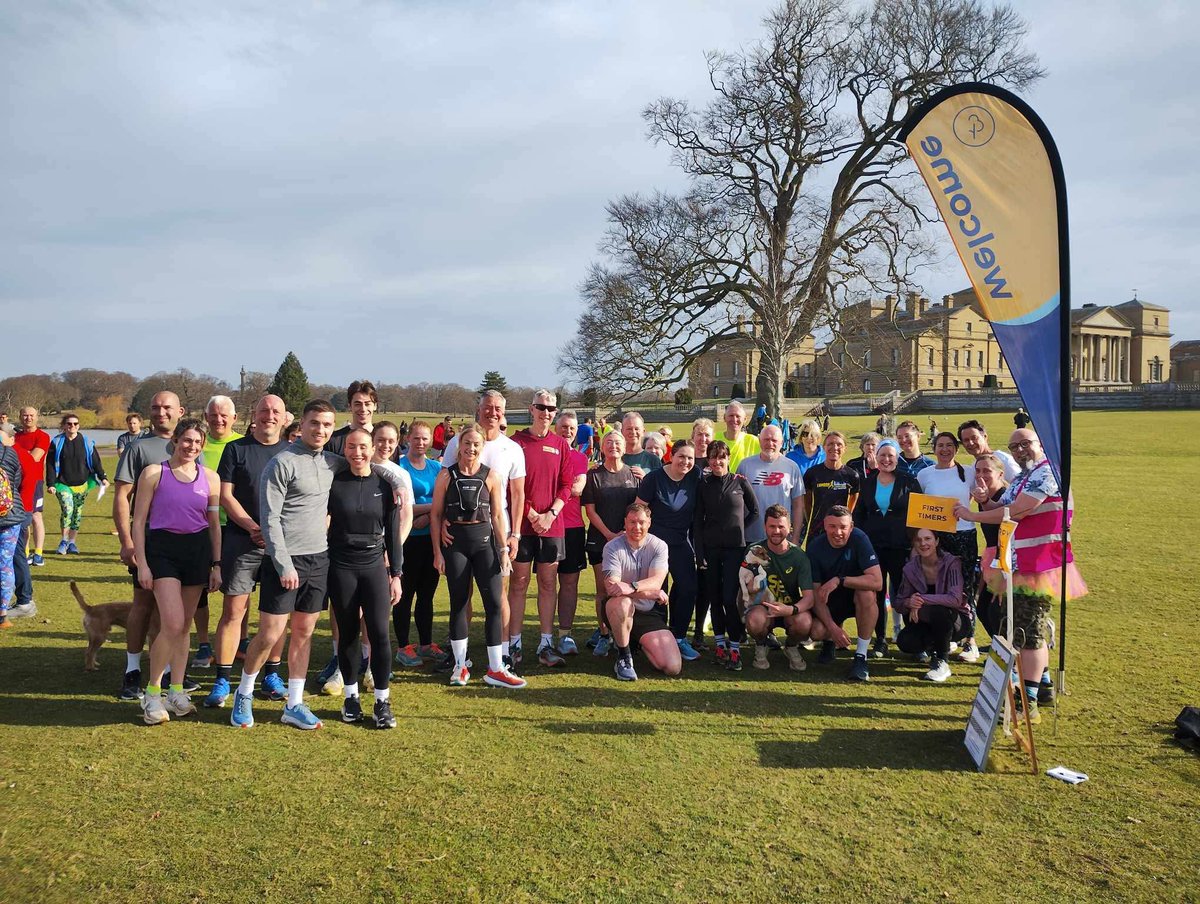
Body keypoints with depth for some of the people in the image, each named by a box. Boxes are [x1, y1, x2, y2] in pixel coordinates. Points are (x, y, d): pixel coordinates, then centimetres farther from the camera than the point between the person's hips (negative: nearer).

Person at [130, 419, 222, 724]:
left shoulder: (210, 478, 7)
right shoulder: (154, 473, -1)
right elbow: (138, 521, -1)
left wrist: (216, 565, 9)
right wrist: (142, 564, -7)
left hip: (198, 550, 4)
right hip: (162, 548, -3)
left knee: (185, 626, 9)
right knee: (172, 624, -14)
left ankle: (176, 691, 21)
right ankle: (152, 692, 3)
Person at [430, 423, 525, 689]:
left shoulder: (491, 476, 3)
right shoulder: (447, 475, 0)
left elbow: (497, 515, 5)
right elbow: (436, 514, 2)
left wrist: (504, 549, 1)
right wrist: (438, 551, -2)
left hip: (484, 541, 1)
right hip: (455, 542, -1)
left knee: (494, 602, -3)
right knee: (459, 603, 7)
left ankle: (496, 669, 5)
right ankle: (460, 665, 20)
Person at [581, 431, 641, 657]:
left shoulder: (633, 474, 6)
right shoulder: (593, 475, 2)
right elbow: (590, 510, -1)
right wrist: (609, 534, -9)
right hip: (600, 539, -1)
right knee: (603, 589, 1)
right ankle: (603, 634, 11)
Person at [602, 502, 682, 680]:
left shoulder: (659, 546, -4)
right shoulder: (613, 547, -9)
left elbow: (656, 582, -20)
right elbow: (611, 586, -22)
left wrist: (631, 587, -40)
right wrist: (650, 593, -29)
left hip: (649, 613, 3)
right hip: (618, 611, -2)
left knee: (673, 667, -10)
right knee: (622, 602, -40)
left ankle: (638, 642, 22)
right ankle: (624, 658, -15)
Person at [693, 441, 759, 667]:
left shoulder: (740, 482, 0)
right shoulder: (703, 484, 4)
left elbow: (754, 512, 11)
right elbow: (698, 520, 3)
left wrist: (739, 529, 2)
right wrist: (699, 552, -2)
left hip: (735, 547, -2)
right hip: (710, 548, 2)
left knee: (729, 598, -8)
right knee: (714, 596, 5)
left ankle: (735, 647, -1)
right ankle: (720, 644, 16)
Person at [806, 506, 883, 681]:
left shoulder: (859, 539, -21)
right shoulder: (815, 547, -15)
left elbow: (877, 582, -30)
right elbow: (816, 592, -15)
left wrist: (839, 580, -36)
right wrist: (832, 627, -26)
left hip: (856, 597, -1)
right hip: (830, 601, 1)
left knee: (867, 594, -35)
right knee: (817, 631, -26)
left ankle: (861, 656, -21)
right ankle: (830, 641, 15)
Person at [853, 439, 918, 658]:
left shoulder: (909, 483, 2)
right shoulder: (868, 484, 10)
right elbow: (858, 514, 13)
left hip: (901, 547, -2)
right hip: (873, 547, 3)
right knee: (877, 593, 5)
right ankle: (880, 640, 14)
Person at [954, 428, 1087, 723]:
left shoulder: (1046, 473, -15)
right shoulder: (1022, 478, 17)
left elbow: (1014, 512, -22)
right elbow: (1002, 510, 18)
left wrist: (972, 516, -14)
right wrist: (985, 501, -4)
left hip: (1039, 566, -10)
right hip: (1022, 565, 10)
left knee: (1027, 632, -9)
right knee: (1032, 628, 20)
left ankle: (1028, 702, -5)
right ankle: (1043, 684, 34)